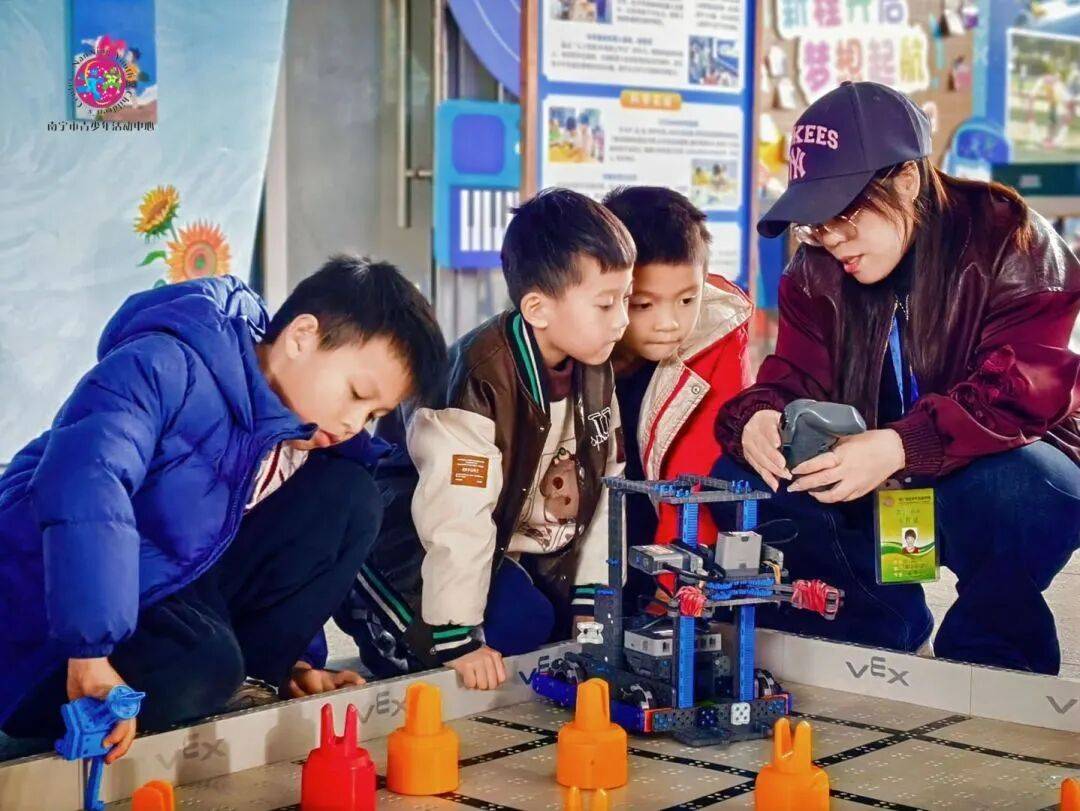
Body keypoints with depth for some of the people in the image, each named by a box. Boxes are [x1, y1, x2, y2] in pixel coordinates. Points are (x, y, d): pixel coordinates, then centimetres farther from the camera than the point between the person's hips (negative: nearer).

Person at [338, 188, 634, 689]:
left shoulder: (596, 373, -5)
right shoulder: (481, 379, -32)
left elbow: (603, 486, 1)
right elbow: (457, 516, -33)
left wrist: (591, 600, -1)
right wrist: (459, 640, -31)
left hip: (531, 546, 8)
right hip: (427, 549, -8)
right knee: (518, 623, -24)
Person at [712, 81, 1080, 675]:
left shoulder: (1010, 243, -16)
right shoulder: (816, 274, 1)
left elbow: (1026, 387, -29)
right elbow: (795, 380, -8)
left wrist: (902, 446, -44)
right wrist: (757, 419, -34)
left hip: (1002, 467, -5)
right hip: (872, 489, 5)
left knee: (1012, 486, -40)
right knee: (742, 480, -16)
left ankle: (990, 650, -11)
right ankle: (879, 623, 2)